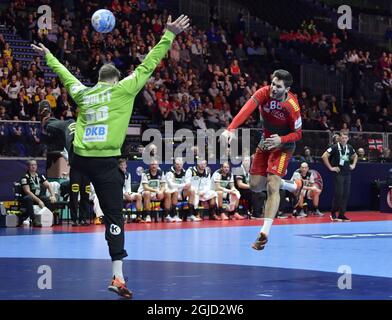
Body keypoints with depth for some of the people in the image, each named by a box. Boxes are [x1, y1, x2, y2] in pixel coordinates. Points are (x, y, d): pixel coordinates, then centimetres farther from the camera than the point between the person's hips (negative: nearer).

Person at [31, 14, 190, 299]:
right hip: (106, 161, -4)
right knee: (114, 216, -4)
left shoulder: (83, 93, 15)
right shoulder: (122, 89, 4)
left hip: (79, 157, 4)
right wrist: (169, 35, 7)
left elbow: (64, 74, 31)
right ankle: (118, 276, -9)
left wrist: (48, 56, 49)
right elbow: (147, 66, 4)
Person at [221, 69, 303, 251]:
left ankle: (264, 233, -20)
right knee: (255, 185, 8)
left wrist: (280, 140, -33)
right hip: (266, 141, 5)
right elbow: (247, 109, -35)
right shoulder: (264, 93, -19)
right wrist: (231, 129, -50)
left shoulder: (292, 106, -26)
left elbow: (298, 133, -14)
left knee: (272, 186, -20)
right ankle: (294, 186, 33)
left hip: (283, 145, -5)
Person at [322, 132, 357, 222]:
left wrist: (353, 164, 14)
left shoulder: (349, 148, 10)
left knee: (346, 194, 3)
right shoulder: (335, 147, -8)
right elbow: (324, 156, -14)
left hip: (347, 174, 6)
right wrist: (331, 167, -12)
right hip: (338, 173, -6)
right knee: (338, 193, -11)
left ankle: (342, 214, 9)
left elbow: (355, 156, 30)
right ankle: (333, 214, 2)